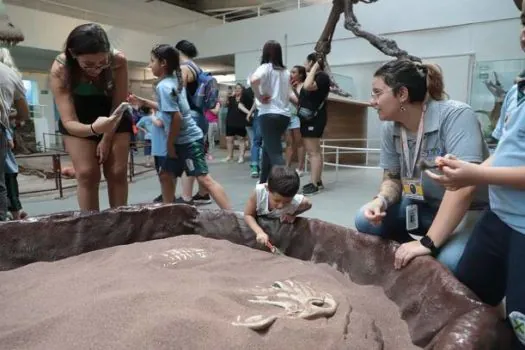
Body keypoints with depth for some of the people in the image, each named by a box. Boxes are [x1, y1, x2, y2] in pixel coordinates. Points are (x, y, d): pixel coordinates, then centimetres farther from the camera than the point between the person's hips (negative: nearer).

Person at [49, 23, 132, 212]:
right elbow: (69, 122, -35)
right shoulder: (60, 70, -31)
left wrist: (107, 138, -15)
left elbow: (118, 104, -17)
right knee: (87, 174, -10)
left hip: (114, 117, 1)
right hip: (79, 121, -1)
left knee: (117, 172, -2)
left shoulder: (119, 60, -30)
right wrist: (93, 129, -55)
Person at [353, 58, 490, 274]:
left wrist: (428, 243, -35)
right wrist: (381, 200, -20)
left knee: (449, 261, -33)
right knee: (366, 220, -9)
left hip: (472, 210, -6)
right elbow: (392, 178, 5)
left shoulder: (455, 115, -25)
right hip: (426, 205, 6)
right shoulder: (389, 128, -5)